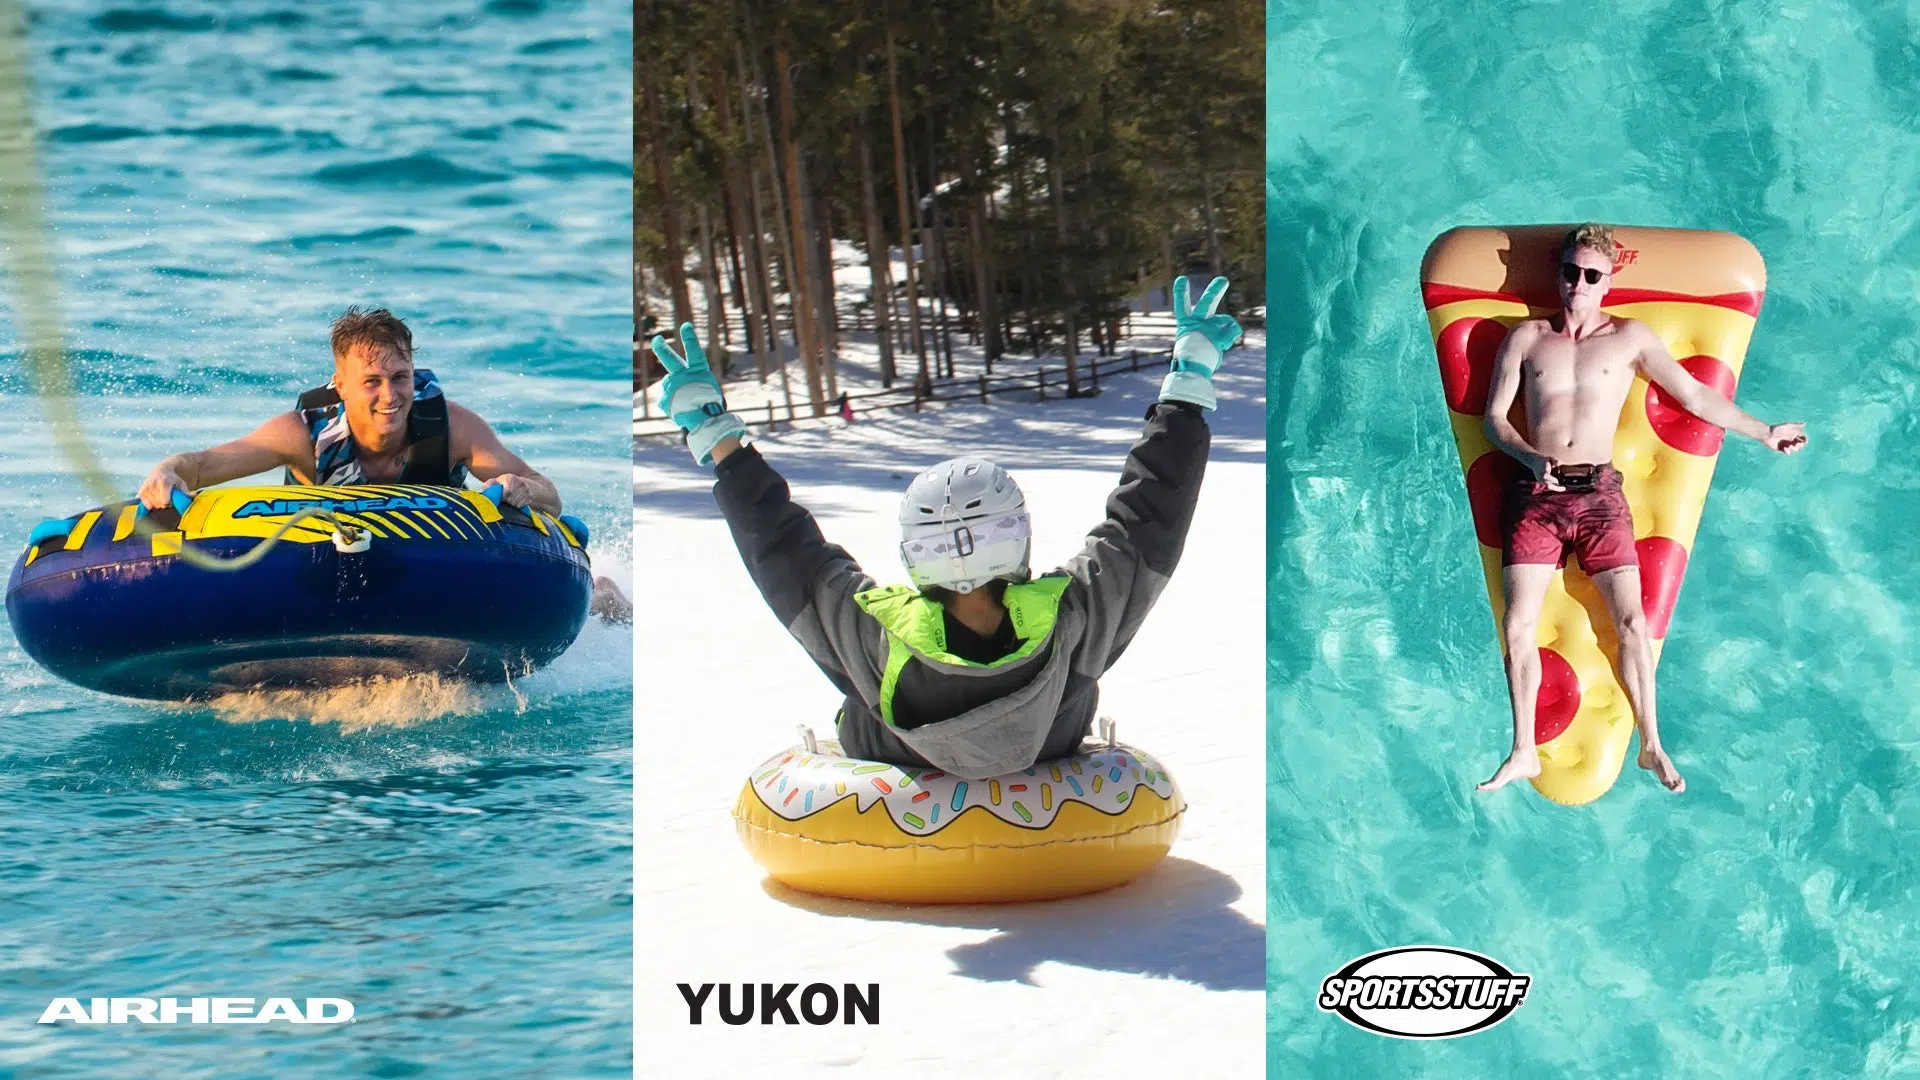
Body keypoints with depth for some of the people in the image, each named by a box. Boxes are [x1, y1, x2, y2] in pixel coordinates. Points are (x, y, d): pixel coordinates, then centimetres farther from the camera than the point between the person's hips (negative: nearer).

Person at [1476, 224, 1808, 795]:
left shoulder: (1630, 337, 6)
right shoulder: (1526, 337, 8)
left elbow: (1694, 394, 9)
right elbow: (1494, 416, 7)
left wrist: (1763, 432, 7)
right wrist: (1532, 458, -11)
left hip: (1599, 495, -1)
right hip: (1535, 495, 1)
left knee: (1632, 621, -7)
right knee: (1519, 626, -6)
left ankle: (1651, 744, 4)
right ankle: (1524, 753, 3)